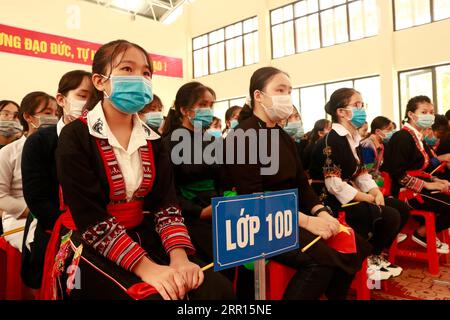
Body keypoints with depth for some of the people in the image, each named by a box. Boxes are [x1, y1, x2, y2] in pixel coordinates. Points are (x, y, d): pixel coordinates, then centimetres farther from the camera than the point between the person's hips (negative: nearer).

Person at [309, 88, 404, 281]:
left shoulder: (353, 139, 13)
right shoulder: (331, 141, -16)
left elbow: (361, 173, 13)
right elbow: (334, 185, -23)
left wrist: (376, 192, -6)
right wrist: (369, 198, -16)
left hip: (348, 197, 9)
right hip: (332, 201, -9)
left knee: (398, 208, 1)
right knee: (386, 216, -17)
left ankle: (375, 256, 14)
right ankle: (363, 261, 4)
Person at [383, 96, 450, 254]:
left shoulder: (418, 138, 15)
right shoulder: (402, 138, -15)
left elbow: (418, 169, 15)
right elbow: (399, 174, -22)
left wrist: (436, 181, 0)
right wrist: (427, 185, -18)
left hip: (419, 186, 9)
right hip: (406, 192, -9)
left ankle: (426, 229, 12)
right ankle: (422, 233, 2)